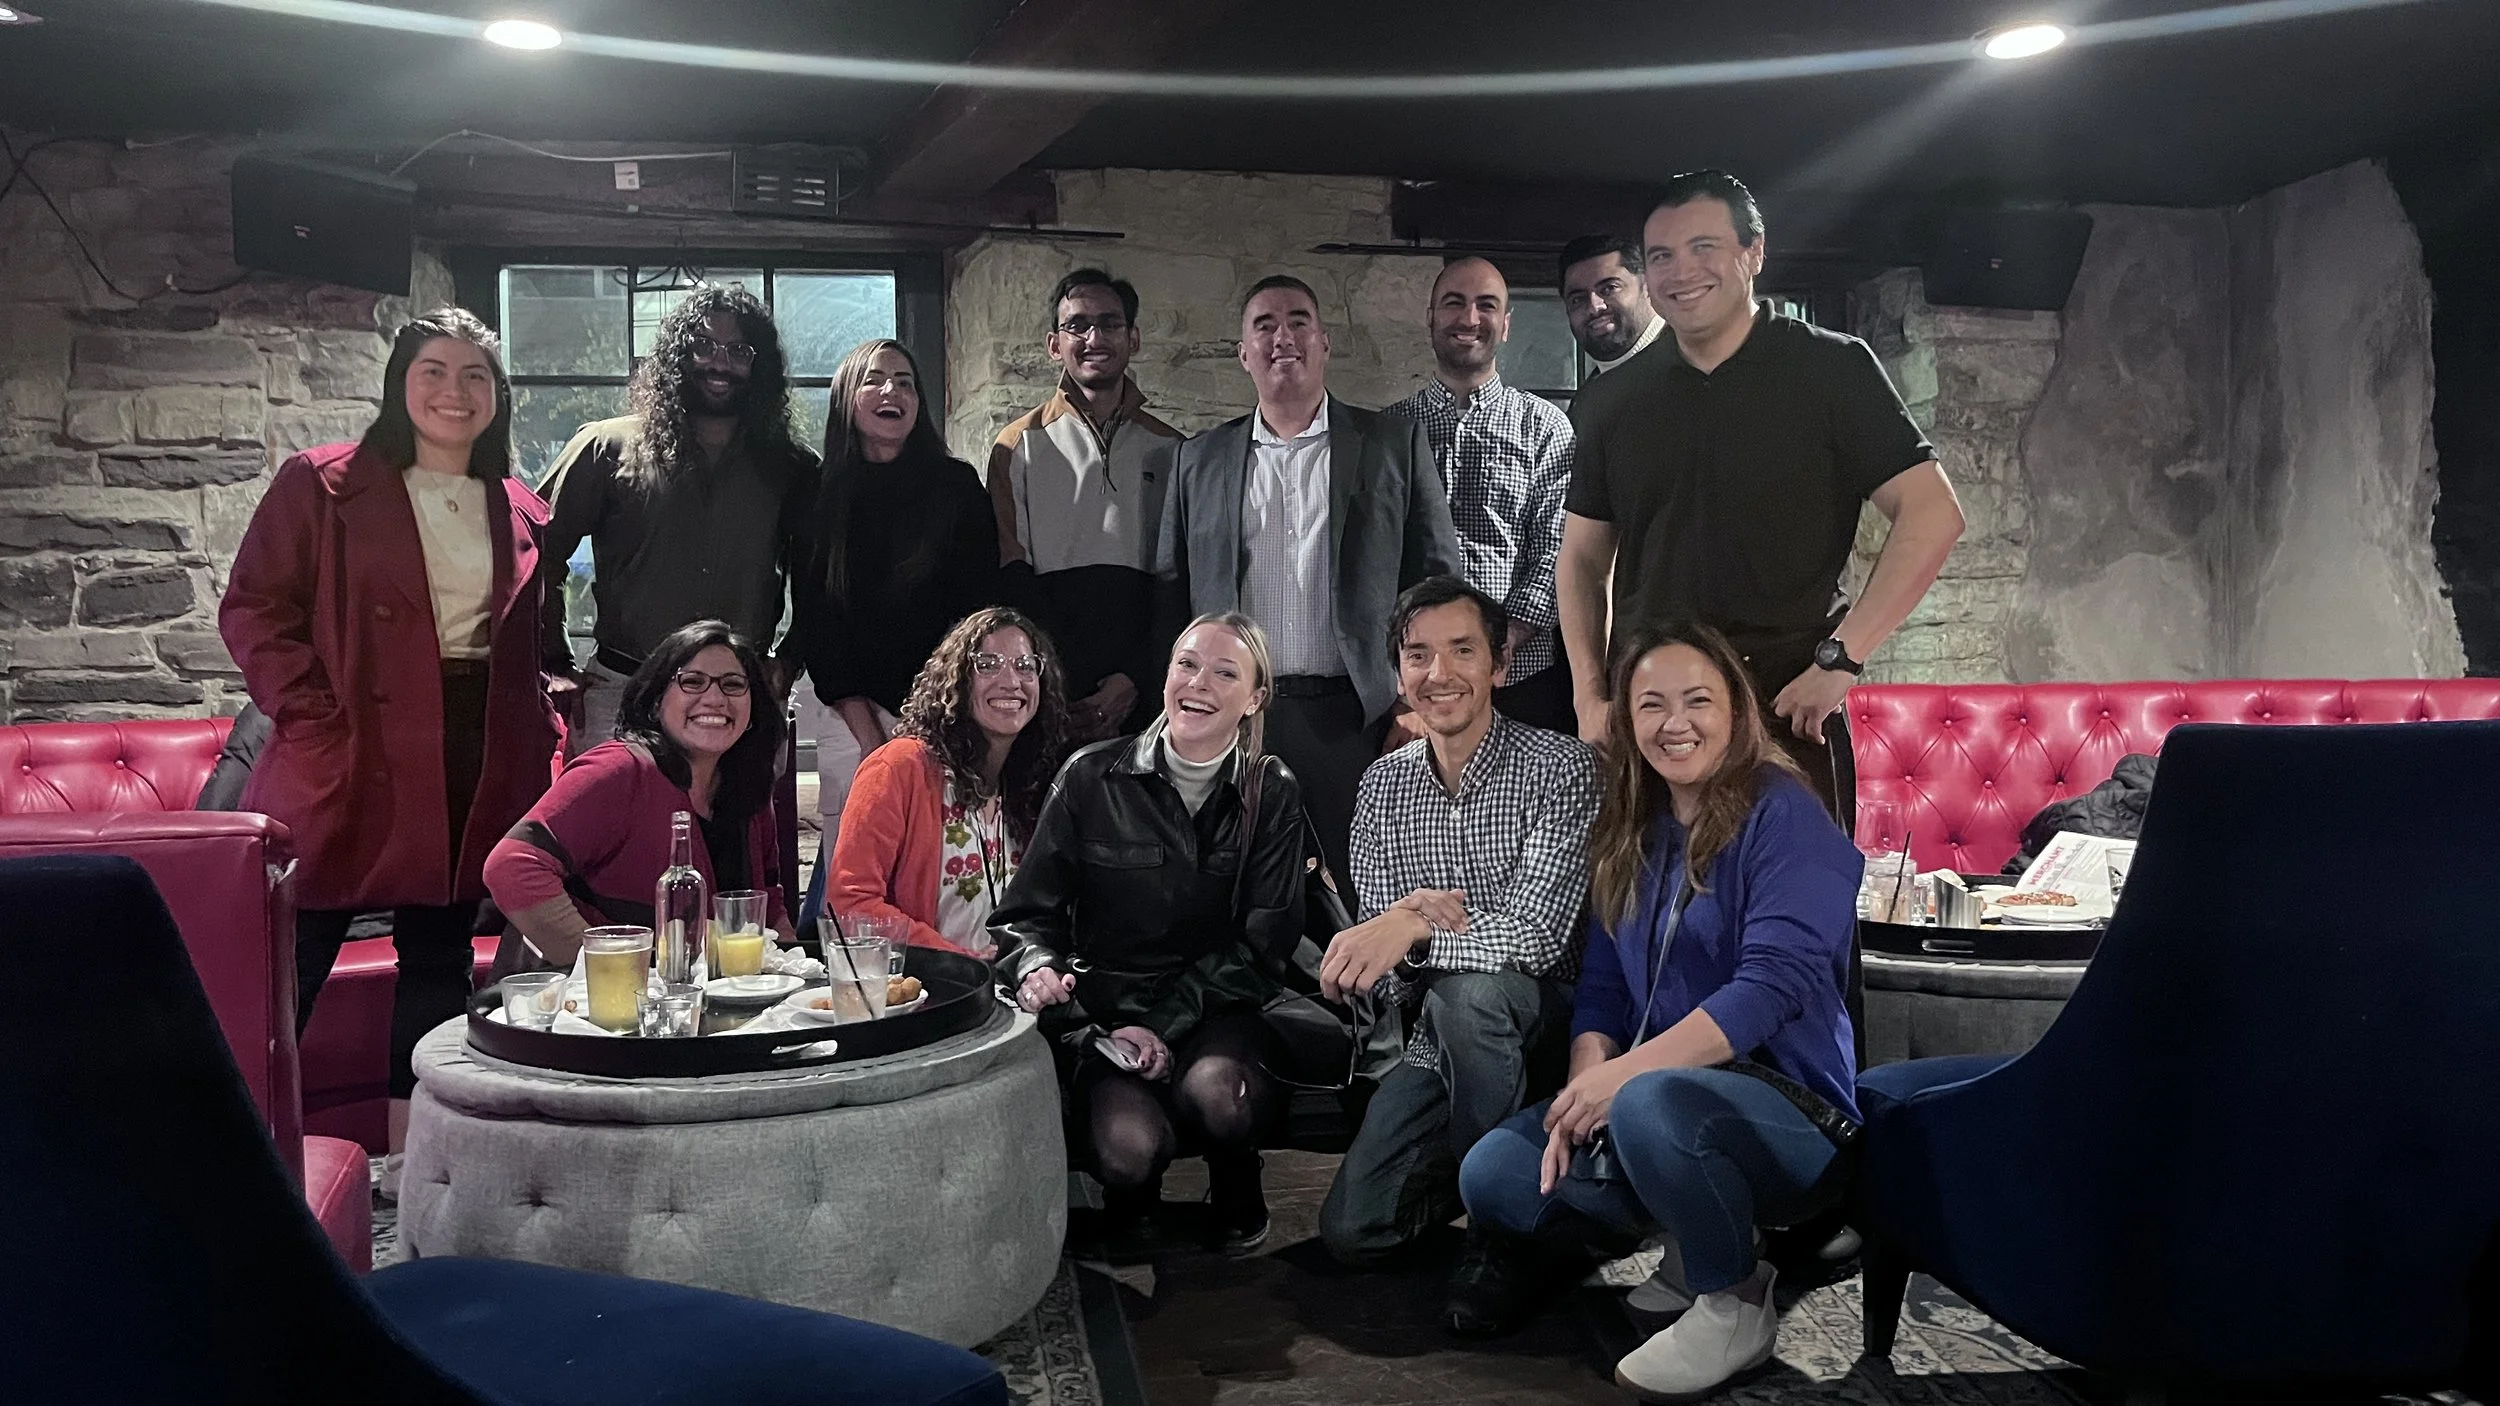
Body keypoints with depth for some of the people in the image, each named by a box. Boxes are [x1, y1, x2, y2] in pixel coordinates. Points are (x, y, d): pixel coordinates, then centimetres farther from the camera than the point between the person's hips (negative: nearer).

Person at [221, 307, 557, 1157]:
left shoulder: (522, 515, 13)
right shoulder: (322, 484, 2)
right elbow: (254, 608, -3)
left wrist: (540, 731, 7)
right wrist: (313, 718, -12)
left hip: (477, 776, 4)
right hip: (350, 764, -4)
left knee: (439, 958, 11)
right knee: (294, 955, 0)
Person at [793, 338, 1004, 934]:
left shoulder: (956, 487, 5)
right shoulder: (819, 497, 7)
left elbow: (979, 608, 1)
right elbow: (814, 622, 2)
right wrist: (871, 737, -7)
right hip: (854, 721, 0)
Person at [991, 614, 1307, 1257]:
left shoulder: (1272, 794, 4)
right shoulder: (1091, 777, 1)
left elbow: (1261, 940, -2)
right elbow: (1027, 912, 5)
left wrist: (1166, 1023, -14)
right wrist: (1037, 966, -20)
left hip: (1214, 1009, 1)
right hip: (1099, 1011, 0)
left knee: (1214, 1089, -34)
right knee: (1128, 1144, -30)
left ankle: (1236, 1204, 2)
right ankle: (1131, 1208, 10)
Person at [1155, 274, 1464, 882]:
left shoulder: (1395, 443, 9)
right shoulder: (1202, 459, 15)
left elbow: (1441, 575, 6)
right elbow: (1173, 591, 14)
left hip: (1359, 718, -1)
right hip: (1236, 720, 2)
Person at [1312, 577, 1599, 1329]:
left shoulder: (1560, 767, -13)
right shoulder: (1382, 786, 3)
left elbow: (1538, 934, -22)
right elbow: (1379, 958, 0)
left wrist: (1416, 929, -36)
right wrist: (1408, 915, -24)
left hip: (1539, 1029, -4)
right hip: (1440, 1041, 4)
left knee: (1469, 988, -38)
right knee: (1352, 1230, -9)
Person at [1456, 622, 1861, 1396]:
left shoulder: (1783, 815, -12)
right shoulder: (1629, 836, 10)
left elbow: (1775, 983, -23)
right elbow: (1602, 989, 8)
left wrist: (1625, 1074, -28)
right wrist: (1584, 1089, -13)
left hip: (1791, 1110, -7)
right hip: (1669, 1098, 7)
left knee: (1651, 1107, -38)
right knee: (1491, 1174, -10)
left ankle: (1737, 1301, -10)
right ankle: (1696, 1235, 6)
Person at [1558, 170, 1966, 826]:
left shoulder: (1831, 369, -1)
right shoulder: (1610, 403, 10)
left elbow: (1933, 515, -6)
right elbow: (1583, 558, 16)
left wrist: (1838, 660, -13)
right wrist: (1590, 697, 4)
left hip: (1789, 707, -3)